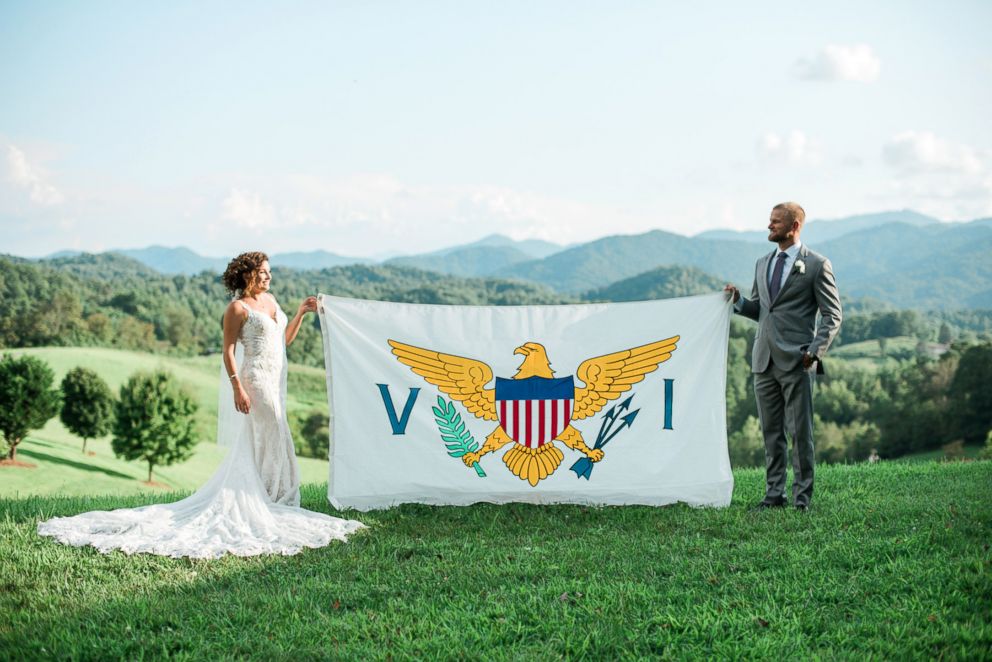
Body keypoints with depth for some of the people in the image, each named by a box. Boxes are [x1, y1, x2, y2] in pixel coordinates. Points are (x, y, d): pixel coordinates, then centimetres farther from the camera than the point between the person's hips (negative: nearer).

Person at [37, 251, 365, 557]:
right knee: (271, 439, -6)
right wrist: (237, 388, -19)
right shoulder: (237, 308, -9)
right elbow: (228, 351, -12)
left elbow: (284, 339, 20)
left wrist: (301, 313, 10)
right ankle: (267, 502, 2)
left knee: (255, 445, 12)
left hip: (275, 380, 9)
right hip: (255, 379, -9)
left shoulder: (270, 299, 15)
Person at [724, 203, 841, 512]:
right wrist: (738, 301, 2)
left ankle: (802, 497, 4)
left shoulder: (816, 265, -2)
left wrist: (815, 351, -14)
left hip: (796, 361, -6)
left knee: (800, 431, -3)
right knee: (771, 433, 9)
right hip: (764, 359, 6)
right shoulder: (763, 264, 17)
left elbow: (832, 315, -3)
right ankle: (774, 494, 16)